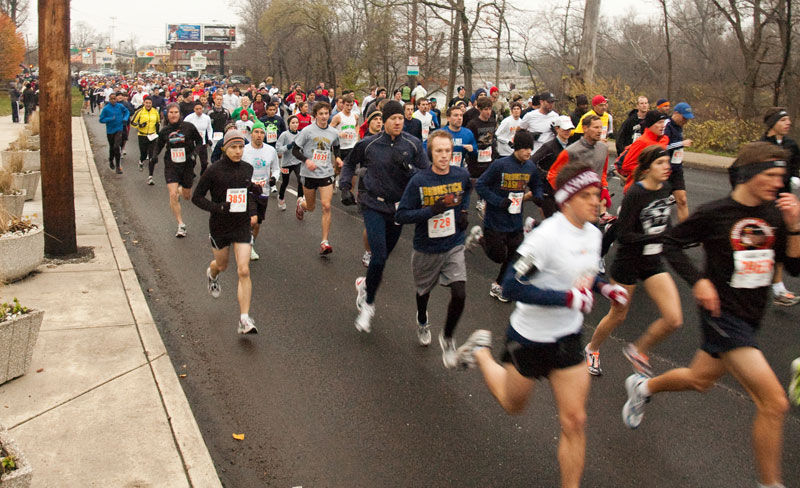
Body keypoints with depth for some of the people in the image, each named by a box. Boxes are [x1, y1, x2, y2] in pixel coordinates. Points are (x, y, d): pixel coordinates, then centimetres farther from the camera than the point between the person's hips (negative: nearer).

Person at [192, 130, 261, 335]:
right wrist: (218, 208, -22)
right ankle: (211, 274, 61)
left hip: (242, 226, 2)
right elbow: (197, 197, -8)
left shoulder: (247, 169, 0)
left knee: (244, 271, -10)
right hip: (219, 227, -1)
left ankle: (244, 320, -7)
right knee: (222, 265, 20)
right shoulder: (214, 170, -12)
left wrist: (252, 210, 2)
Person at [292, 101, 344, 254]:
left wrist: (338, 157, 1)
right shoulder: (307, 131, -8)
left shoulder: (333, 132, 2)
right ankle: (301, 203, 53)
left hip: (326, 174, 1)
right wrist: (306, 160, -22)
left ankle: (324, 242, -8)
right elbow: (295, 150, -5)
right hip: (309, 174, -1)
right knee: (311, 207, 13)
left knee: (326, 206, -13)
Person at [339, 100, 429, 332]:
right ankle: (368, 305, 4)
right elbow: (350, 164, 13)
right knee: (379, 257, -16)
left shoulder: (413, 144, -5)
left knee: (382, 258, 15)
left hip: (398, 208, 3)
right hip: (373, 206, -2)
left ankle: (365, 284, 48)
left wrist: (407, 167, -22)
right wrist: (345, 187, 1)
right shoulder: (368, 144, -5)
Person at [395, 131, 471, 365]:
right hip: (426, 249, -1)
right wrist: (431, 210, -29)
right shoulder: (419, 181, -19)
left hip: (453, 247, 1)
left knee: (459, 294, -14)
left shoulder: (461, 175, -9)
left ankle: (447, 338, 12)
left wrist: (464, 211, 1)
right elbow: (400, 215, -18)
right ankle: (422, 321, 58)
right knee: (424, 290, 23)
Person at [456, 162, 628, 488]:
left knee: (574, 421, 2)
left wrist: (604, 288, -1)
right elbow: (512, 286, -28)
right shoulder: (546, 236, -25)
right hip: (531, 337, -5)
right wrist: (568, 298, -31)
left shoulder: (593, 234, -1)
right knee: (513, 405, 20)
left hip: (568, 338, 6)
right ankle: (481, 350, 43)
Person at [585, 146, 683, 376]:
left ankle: (638, 350, 19)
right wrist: (656, 238, -30)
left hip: (653, 262, 6)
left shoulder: (665, 189, -1)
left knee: (674, 319, -6)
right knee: (618, 315, 12)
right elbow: (623, 235, -24)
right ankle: (592, 349, 41)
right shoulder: (635, 194, -21)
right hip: (628, 261, -5)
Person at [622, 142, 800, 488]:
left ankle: (643, 386, 52)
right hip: (722, 314, -7)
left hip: (750, 317, 7)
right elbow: (671, 242, -3)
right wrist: (697, 280, -14)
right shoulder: (715, 213, -14)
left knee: (699, 380, 25)